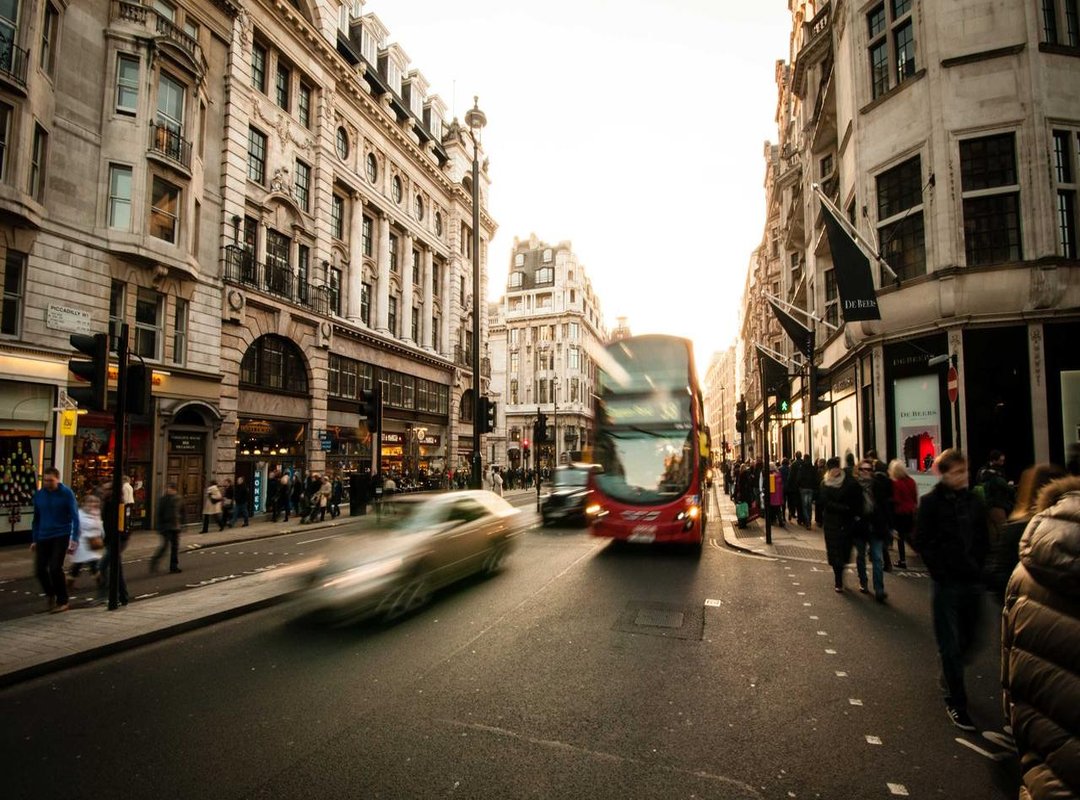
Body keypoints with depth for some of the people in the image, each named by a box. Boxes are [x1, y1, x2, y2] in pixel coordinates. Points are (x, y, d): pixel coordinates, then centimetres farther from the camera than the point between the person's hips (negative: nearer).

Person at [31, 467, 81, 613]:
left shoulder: (67, 493, -8)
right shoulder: (38, 495, 4)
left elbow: (74, 517, -9)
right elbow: (36, 519, 14)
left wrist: (75, 538, -16)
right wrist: (34, 540, 13)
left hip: (61, 535, -4)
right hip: (44, 537, 4)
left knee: (55, 568, -10)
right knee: (40, 568, 2)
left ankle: (62, 601, 5)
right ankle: (50, 595, 29)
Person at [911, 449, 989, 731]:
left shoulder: (974, 502, 5)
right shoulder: (931, 502, -9)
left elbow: (983, 540, 12)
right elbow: (921, 542, -9)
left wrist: (977, 568, 2)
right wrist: (941, 571, -13)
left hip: (972, 581, 4)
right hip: (946, 583, -4)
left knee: (968, 639, 14)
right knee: (950, 645, 3)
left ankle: (949, 678, 40)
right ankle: (955, 702, 16)